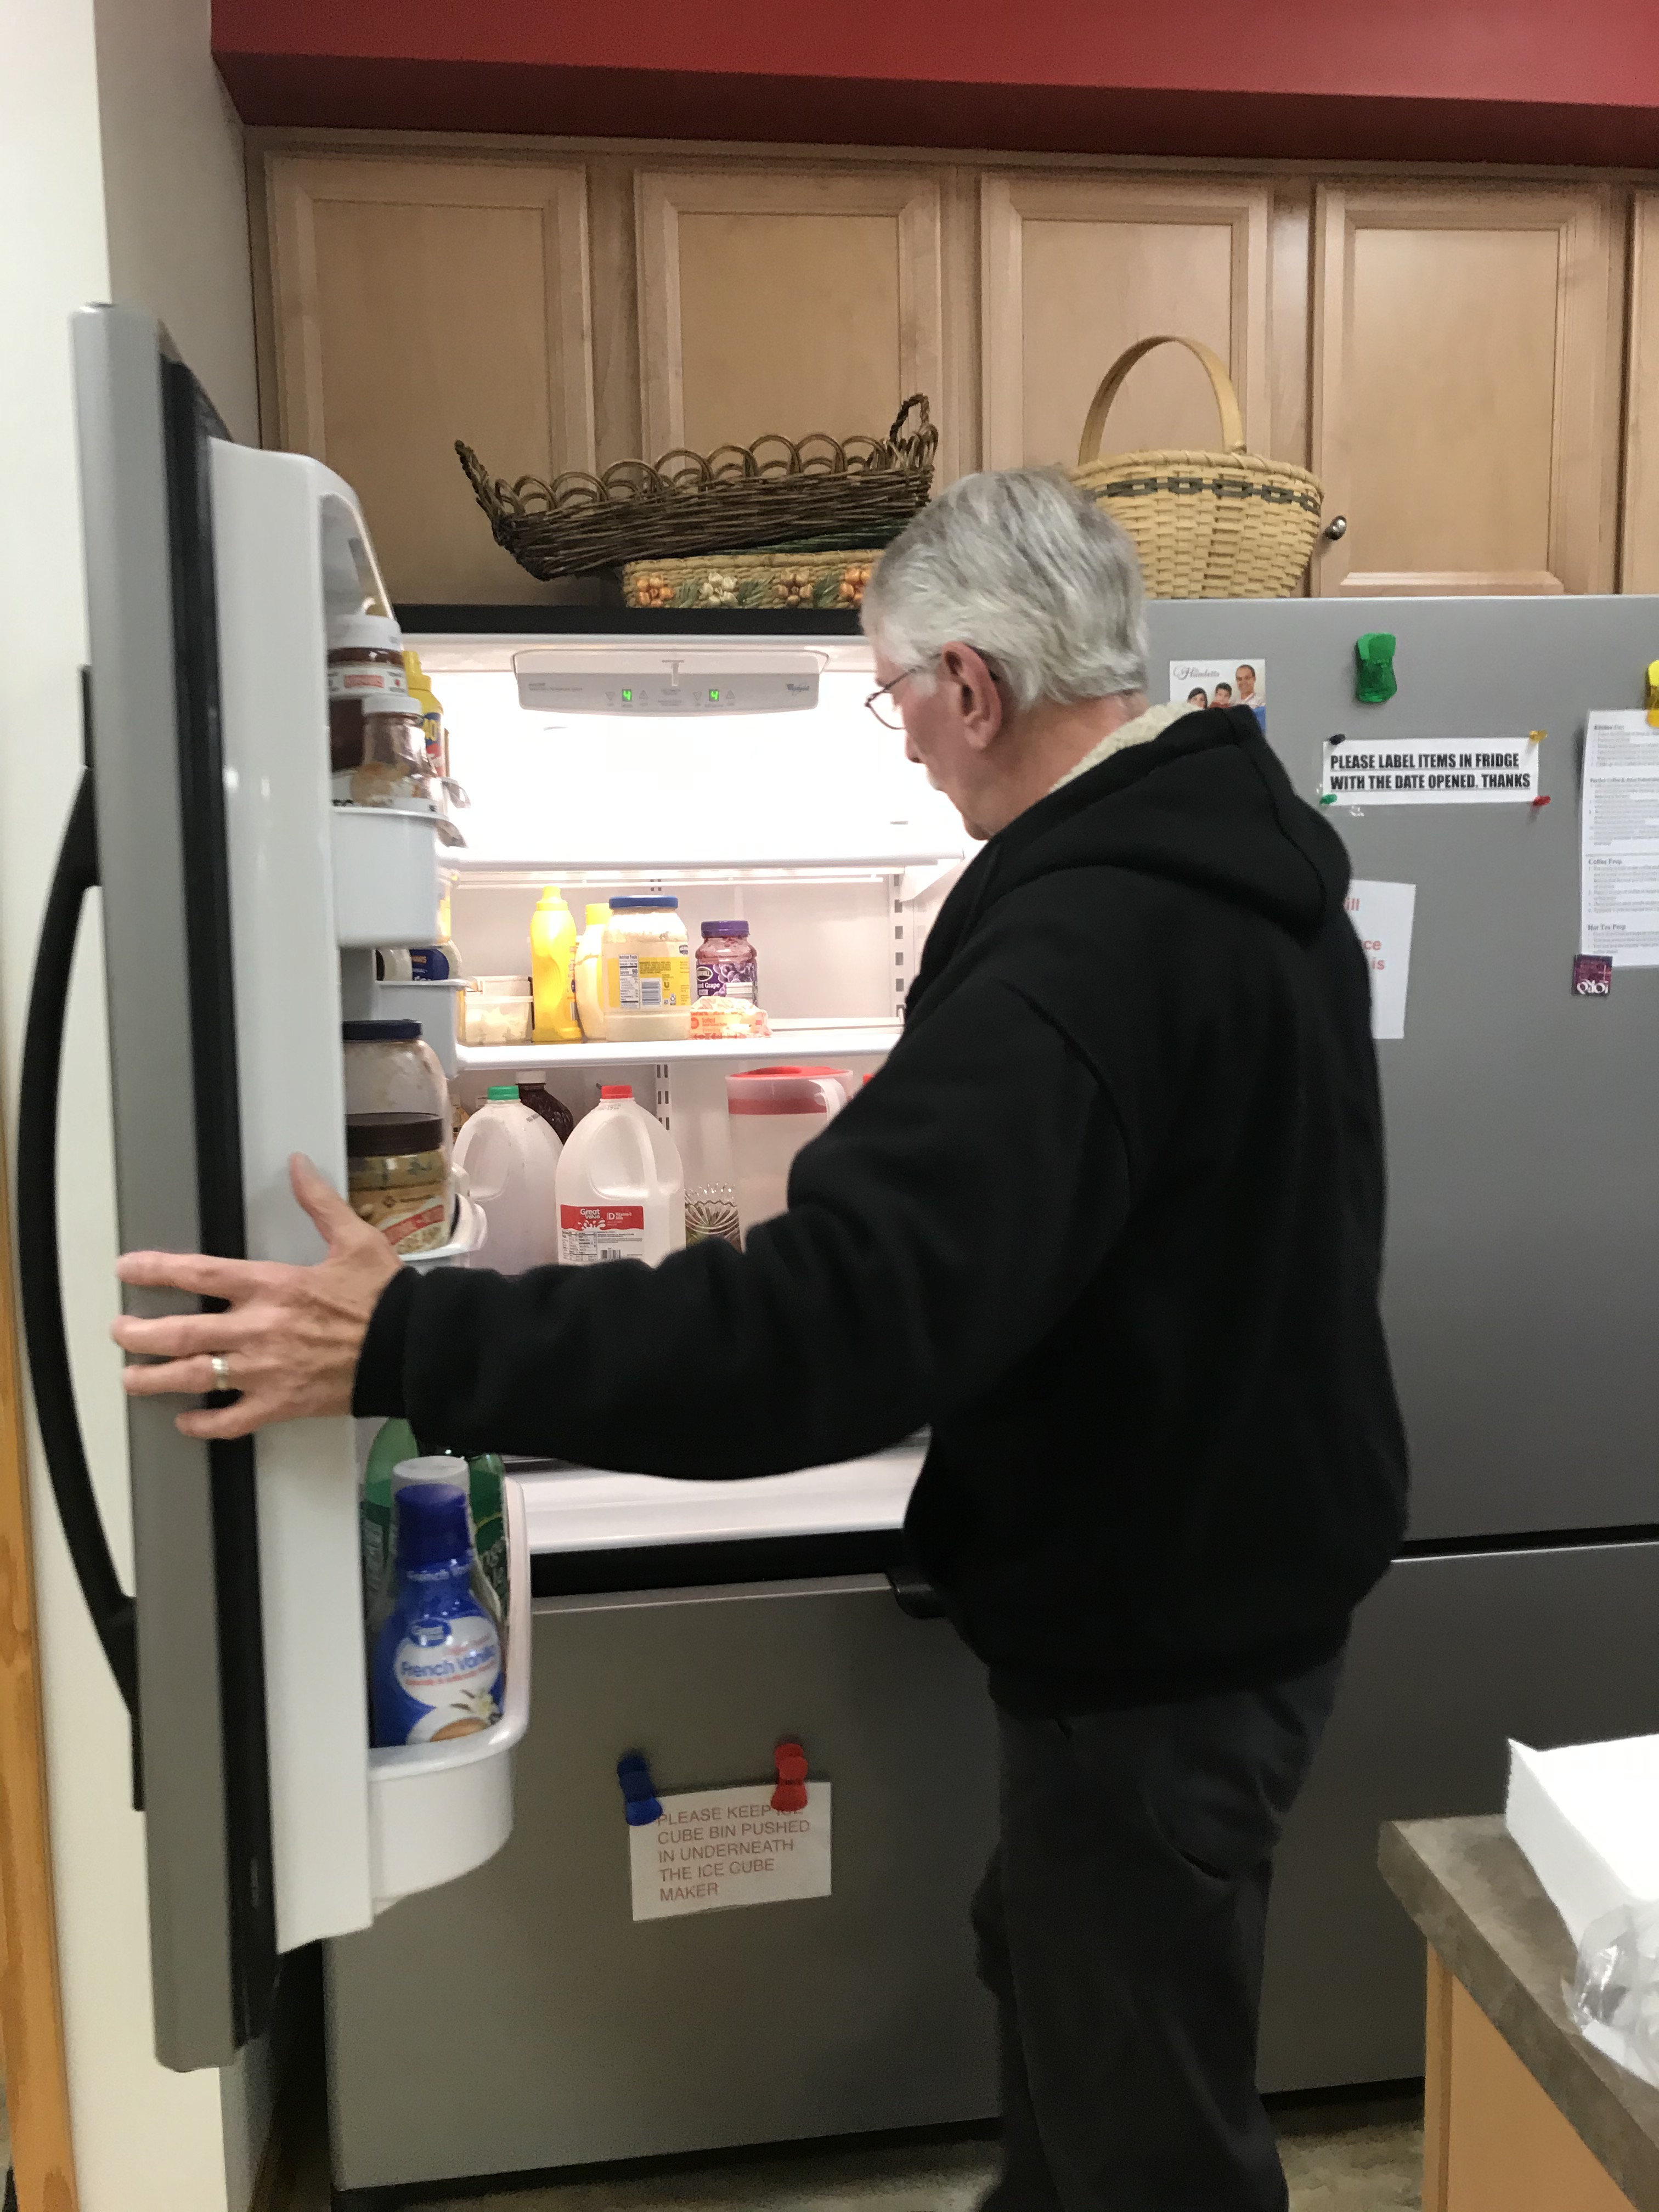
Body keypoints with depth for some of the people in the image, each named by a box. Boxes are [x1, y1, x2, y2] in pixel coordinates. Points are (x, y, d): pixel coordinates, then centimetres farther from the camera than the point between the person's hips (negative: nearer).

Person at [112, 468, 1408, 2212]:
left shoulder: (1088, 945, -30)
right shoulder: (1245, 857, 3)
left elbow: (839, 1317, -39)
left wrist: (409, 1344, -36)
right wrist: (900, 1132, 28)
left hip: (1158, 1640, -10)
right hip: (1252, 1561, 10)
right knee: (1048, 1956, 29)